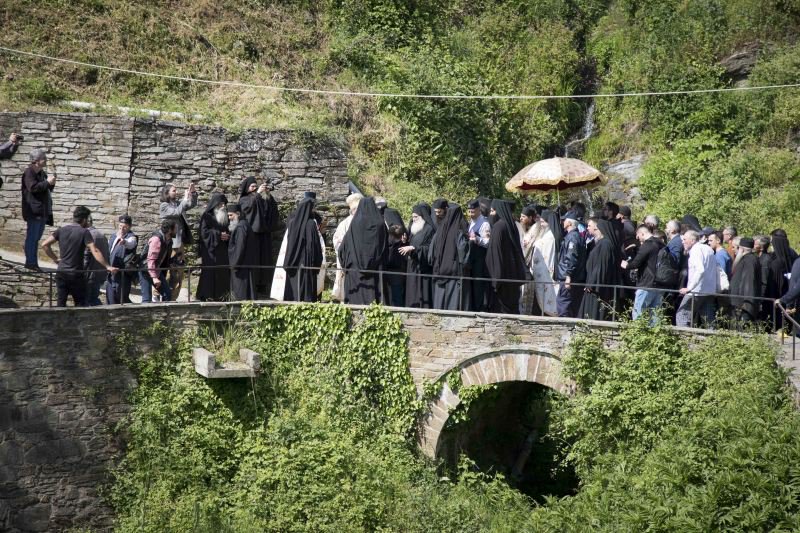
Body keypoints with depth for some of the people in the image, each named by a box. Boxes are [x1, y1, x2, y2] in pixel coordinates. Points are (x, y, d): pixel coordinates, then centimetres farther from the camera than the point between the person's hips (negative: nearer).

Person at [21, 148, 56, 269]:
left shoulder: (42, 173, 18)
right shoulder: (29, 172, -8)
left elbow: (48, 190, 25)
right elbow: (33, 187, -21)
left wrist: (52, 182, 6)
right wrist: (47, 182, -16)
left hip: (43, 211, 9)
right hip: (34, 210, -9)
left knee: (36, 237, 12)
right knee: (32, 237, -7)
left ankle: (33, 262, 16)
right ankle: (30, 262, -5)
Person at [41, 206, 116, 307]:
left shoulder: (62, 230, 5)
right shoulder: (84, 232, -10)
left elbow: (45, 244, 2)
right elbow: (94, 251, -19)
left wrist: (55, 258, 9)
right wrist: (107, 266, -18)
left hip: (61, 272, 5)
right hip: (76, 274, -5)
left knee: (61, 303, 8)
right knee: (80, 303, 6)